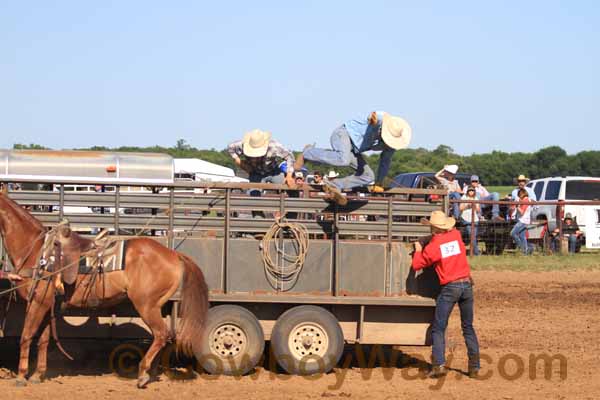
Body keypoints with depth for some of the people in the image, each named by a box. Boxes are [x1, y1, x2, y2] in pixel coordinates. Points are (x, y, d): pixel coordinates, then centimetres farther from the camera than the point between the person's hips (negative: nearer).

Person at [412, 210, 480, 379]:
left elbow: (417, 265, 5)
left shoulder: (432, 247, -7)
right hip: (467, 284, 5)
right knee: (468, 327, 15)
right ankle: (474, 366, 12)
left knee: (438, 328, 1)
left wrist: (418, 250, 19)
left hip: (450, 288, -5)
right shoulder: (456, 235, 5)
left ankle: (439, 364, -13)